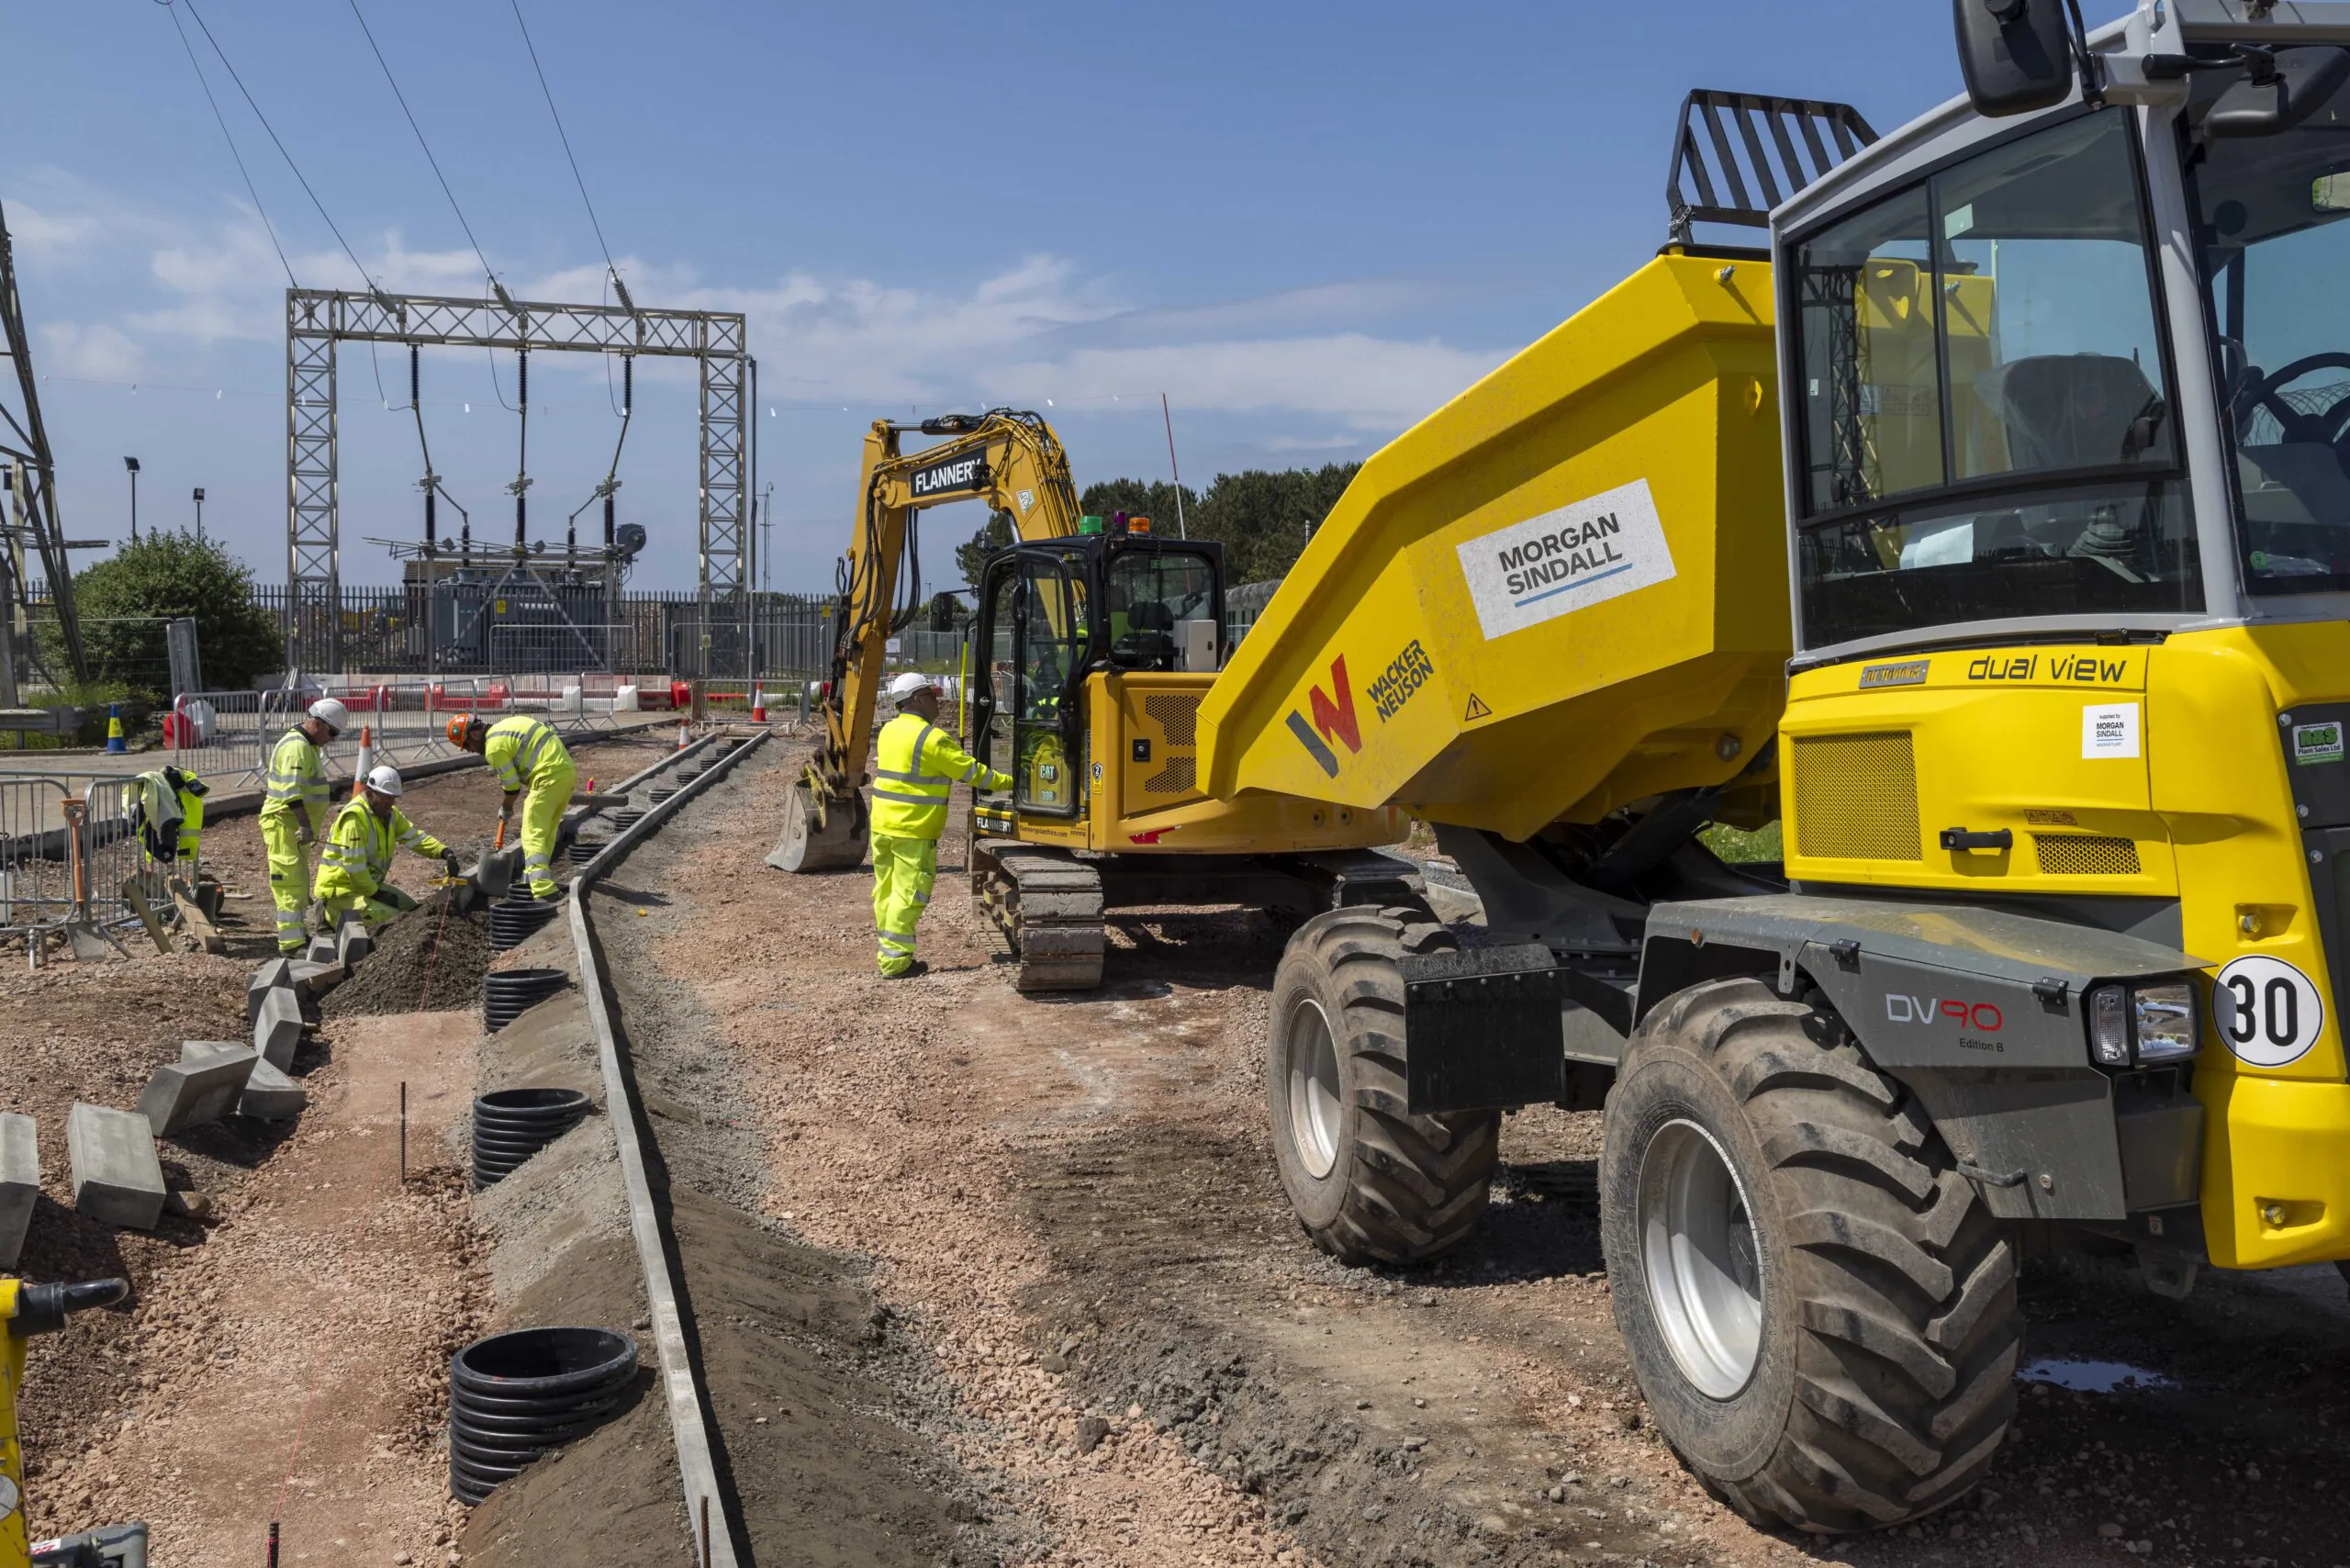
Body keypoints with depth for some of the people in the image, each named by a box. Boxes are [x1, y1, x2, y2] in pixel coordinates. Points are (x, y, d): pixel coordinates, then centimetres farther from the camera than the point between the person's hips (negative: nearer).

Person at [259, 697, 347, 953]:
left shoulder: (306, 745, 17)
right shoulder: (297, 747, -17)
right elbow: (292, 793, -27)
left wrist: (306, 826, 26)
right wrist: (305, 826, -30)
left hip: (295, 827, 11)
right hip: (285, 825, -11)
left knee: (298, 883, 16)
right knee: (292, 884, -10)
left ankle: (294, 937, 24)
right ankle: (291, 944, -9)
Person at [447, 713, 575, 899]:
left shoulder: (495, 746, -9)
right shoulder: (508, 724, 18)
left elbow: (513, 789, -6)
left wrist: (505, 810, 16)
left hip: (550, 777, -9)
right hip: (568, 770, 10)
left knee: (533, 834, -10)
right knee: (547, 829, 19)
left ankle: (543, 891, -21)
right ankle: (537, 876, 27)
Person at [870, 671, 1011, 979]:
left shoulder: (888, 731, 11)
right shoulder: (932, 739, -15)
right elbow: (971, 772, -12)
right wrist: (1008, 782, 0)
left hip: (882, 825, 8)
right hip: (914, 830, -8)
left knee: (886, 891, 13)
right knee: (907, 895, -4)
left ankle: (888, 953, 20)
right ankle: (895, 962, -2)